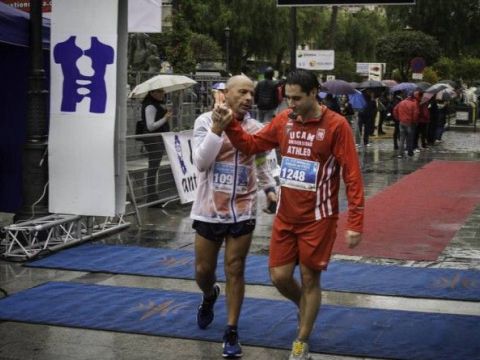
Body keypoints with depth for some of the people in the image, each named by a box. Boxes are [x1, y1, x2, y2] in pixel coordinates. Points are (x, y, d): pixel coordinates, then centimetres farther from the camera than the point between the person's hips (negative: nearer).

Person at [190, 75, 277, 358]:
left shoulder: (256, 128, 1)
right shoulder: (206, 121, -8)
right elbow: (201, 163, -19)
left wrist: (270, 188, 3)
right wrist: (218, 127, -25)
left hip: (243, 211, 1)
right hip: (209, 211, -1)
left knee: (235, 270, 3)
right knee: (203, 270, 11)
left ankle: (232, 332, 14)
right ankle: (209, 296, 46)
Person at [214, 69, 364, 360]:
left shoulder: (336, 125, -14)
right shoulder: (283, 120, 1)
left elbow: (352, 175, -14)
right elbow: (252, 144, 11)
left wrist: (355, 222, -17)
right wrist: (229, 125, -8)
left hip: (318, 218, -5)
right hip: (285, 216, 5)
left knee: (310, 279, 6)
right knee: (279, 276, 7)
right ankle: (307, 309, 39)